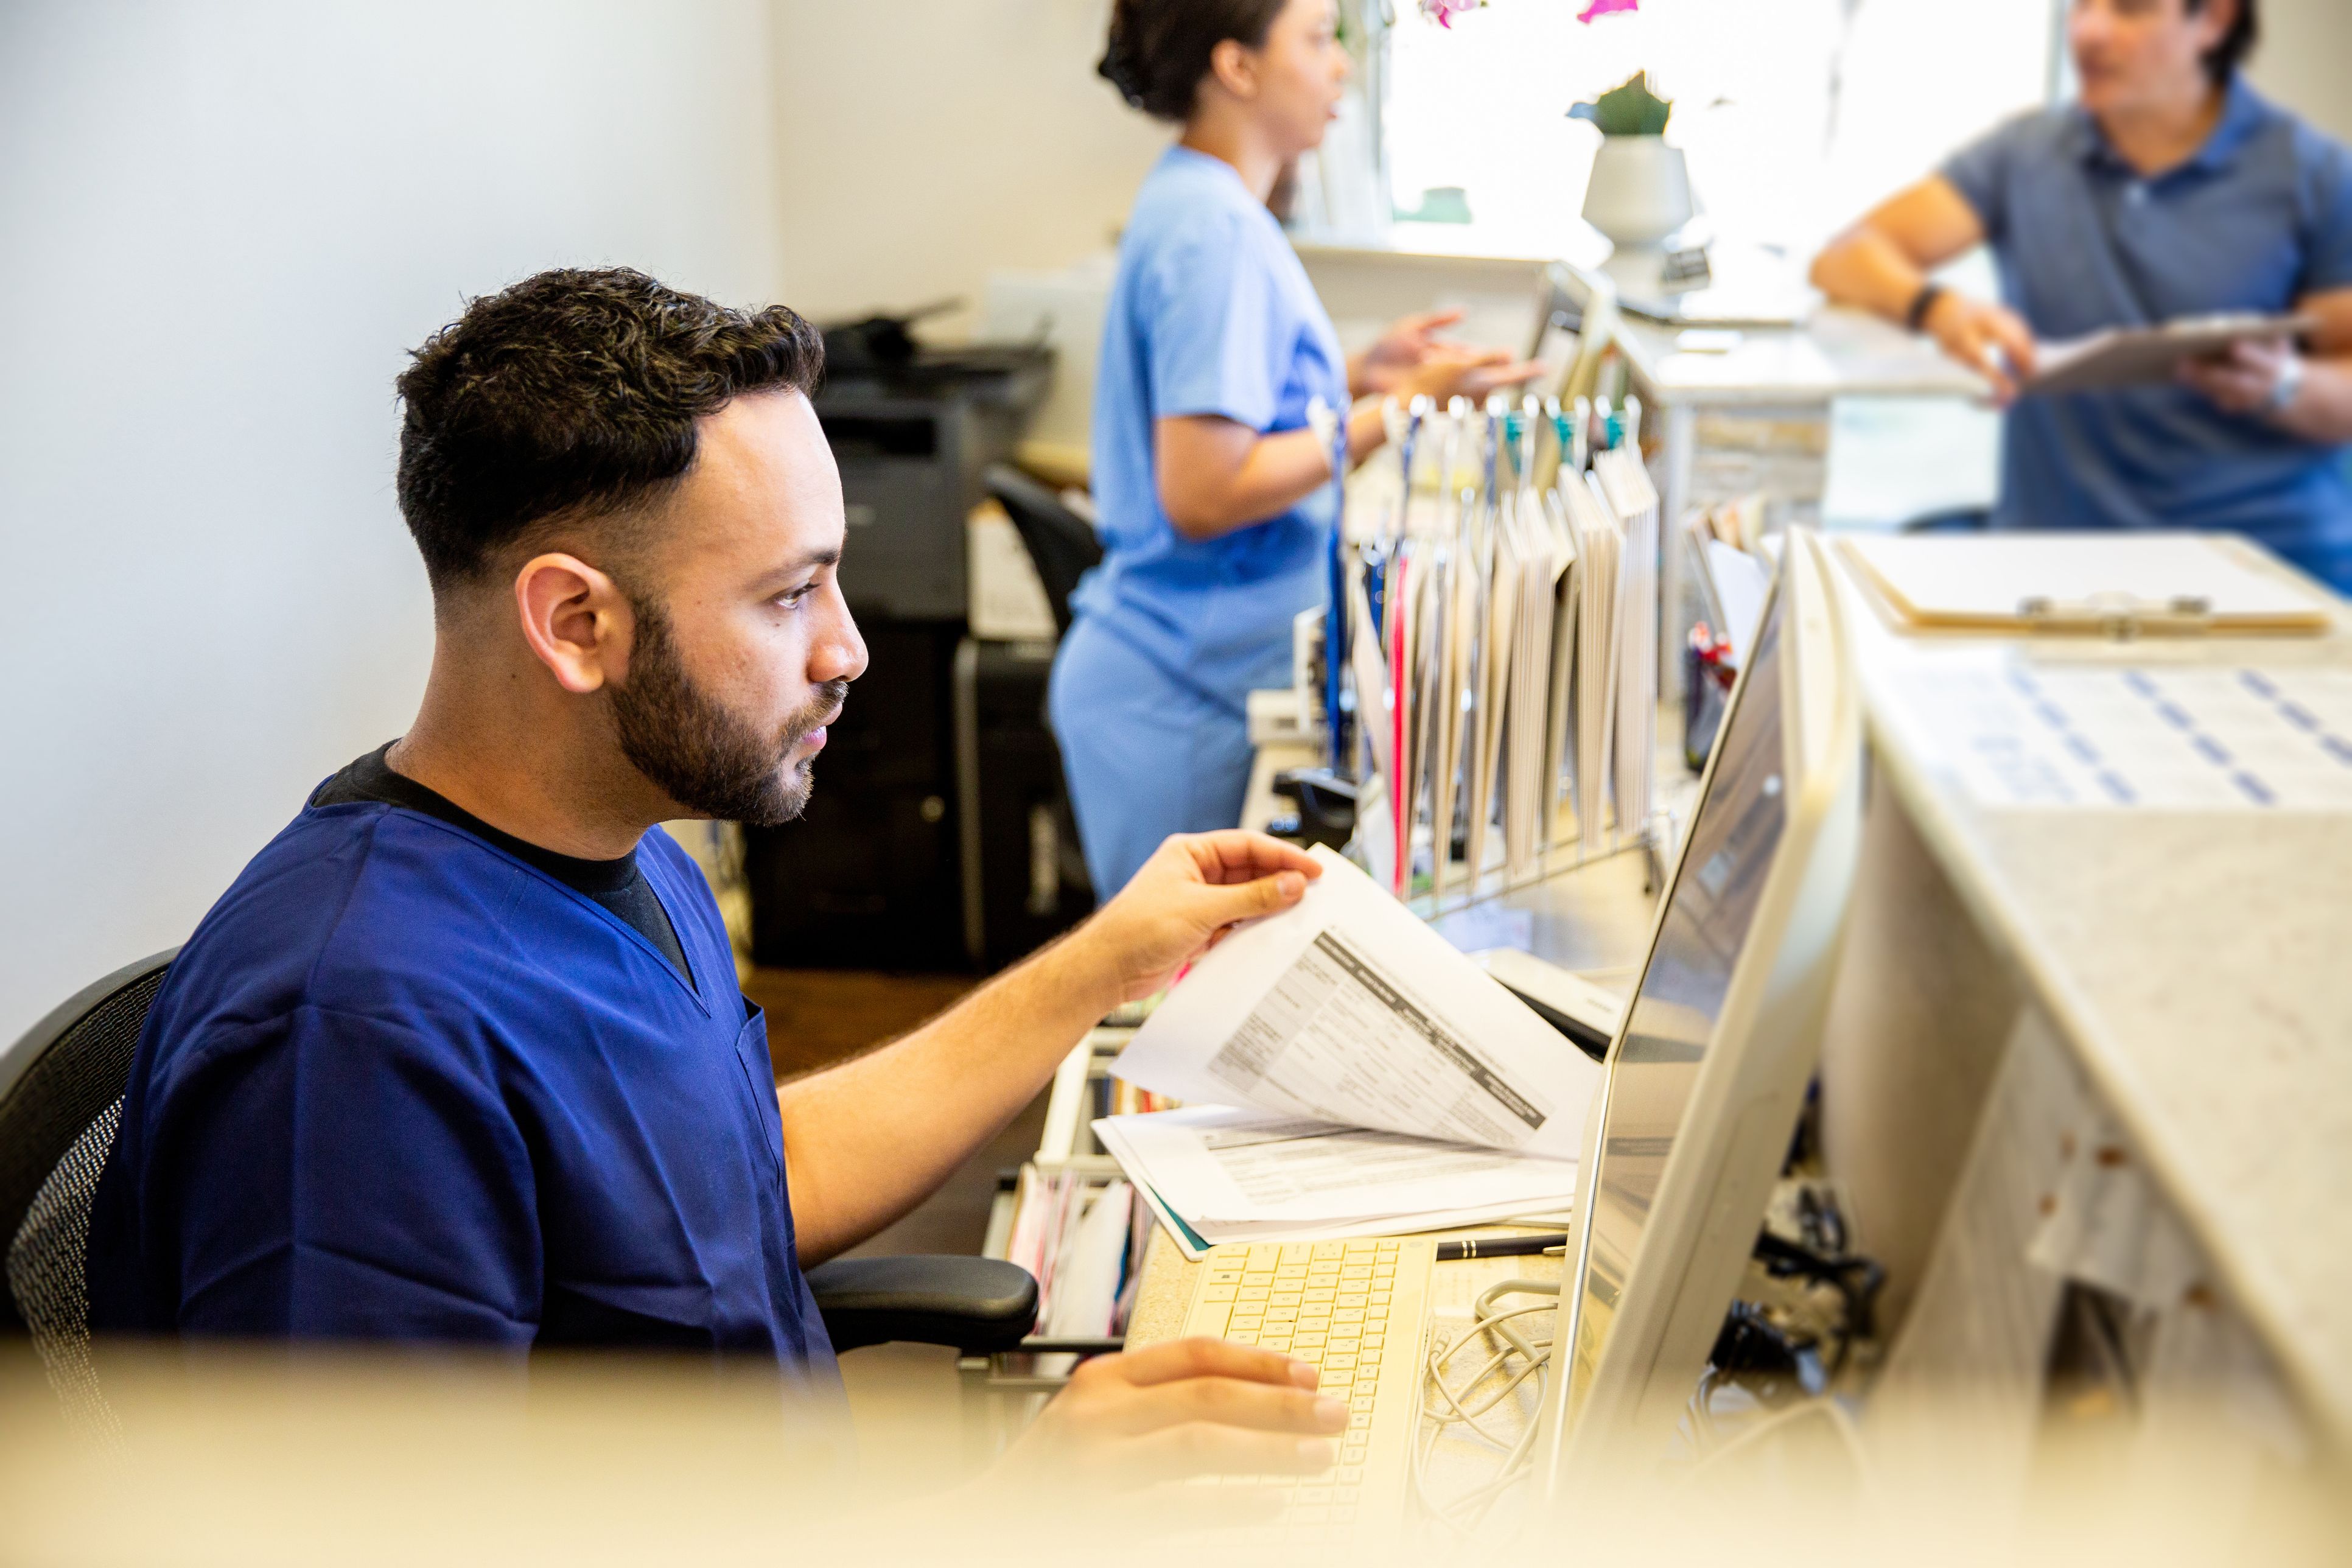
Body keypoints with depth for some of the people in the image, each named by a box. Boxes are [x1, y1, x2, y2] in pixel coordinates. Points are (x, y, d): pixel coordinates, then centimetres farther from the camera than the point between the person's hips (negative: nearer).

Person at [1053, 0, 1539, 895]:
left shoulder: (1195, 204, 12)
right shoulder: (1214, 232, -19)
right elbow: (1203, 495, -25)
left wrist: (1356, 374, 11)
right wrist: (1401, 410, -19)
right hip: (1183, 699, -10)